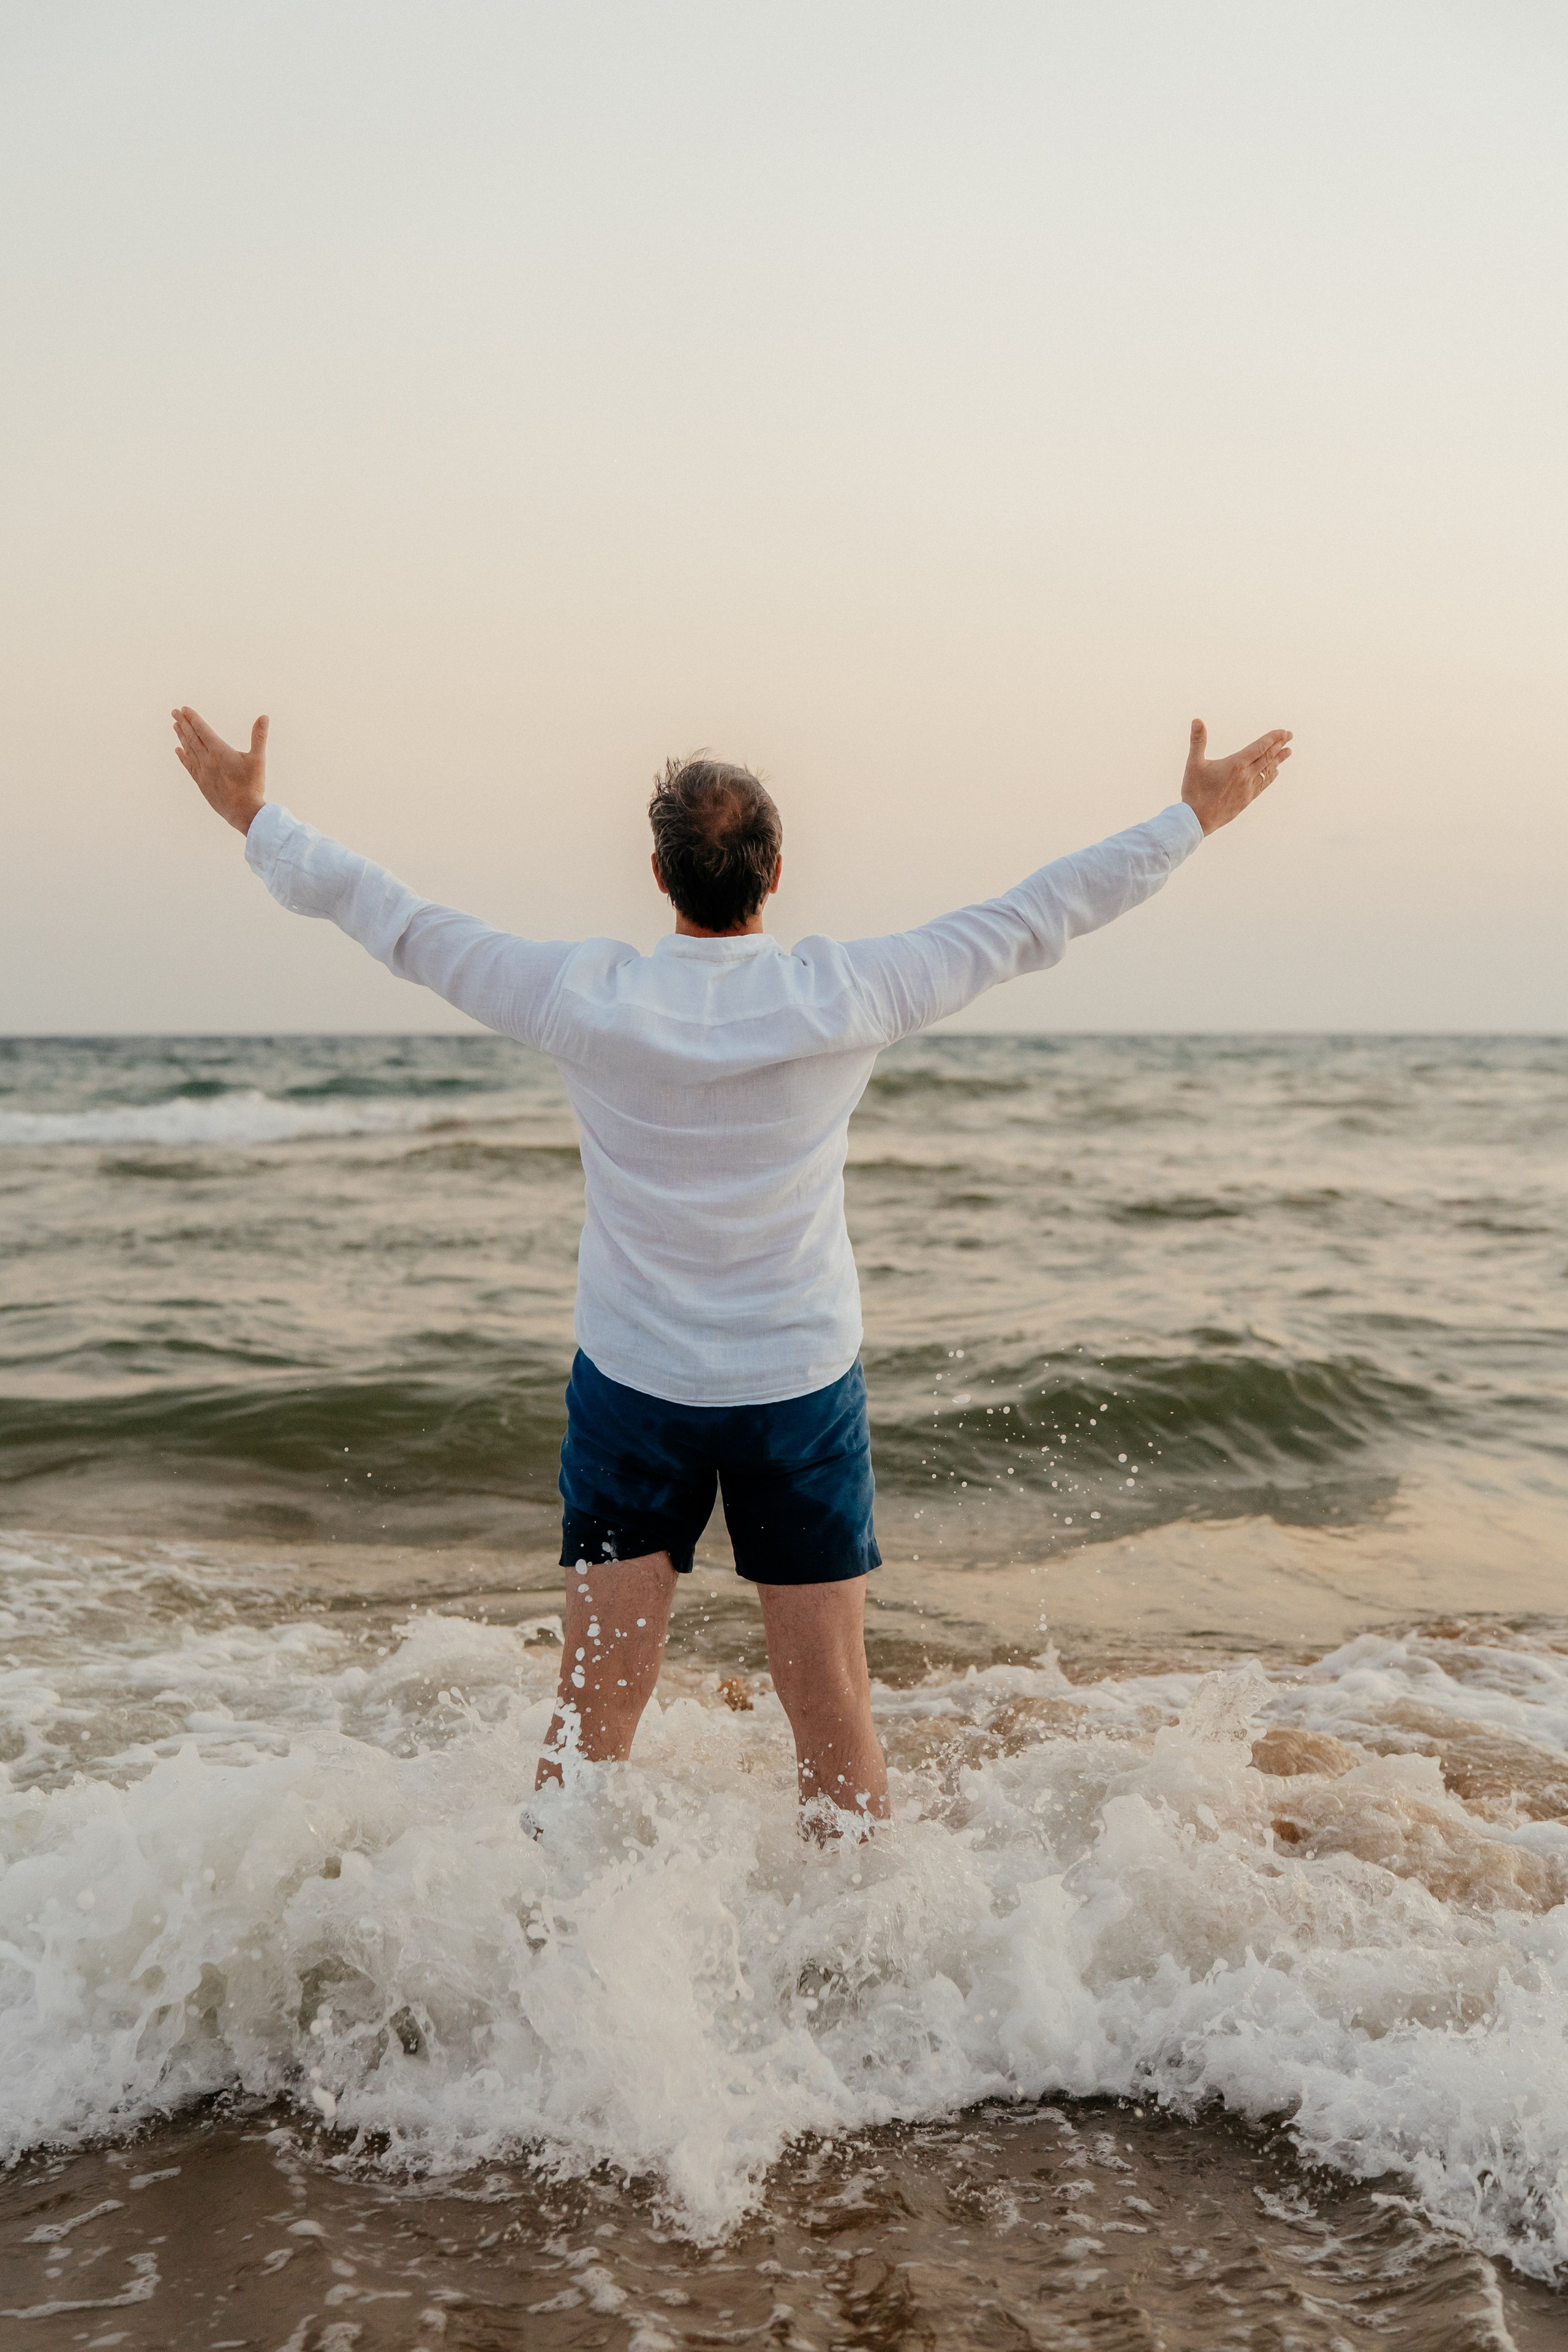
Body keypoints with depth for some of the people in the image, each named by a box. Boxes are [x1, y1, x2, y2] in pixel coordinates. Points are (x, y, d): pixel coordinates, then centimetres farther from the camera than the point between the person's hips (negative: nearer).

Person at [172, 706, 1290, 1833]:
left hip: (632, 1387, 1)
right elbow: (1034, 918, -3)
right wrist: (1193, 818, 8)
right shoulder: (846, 997, -12)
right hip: (803, 1387, 0)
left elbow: (397, 920, -1)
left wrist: (254, 816, 12)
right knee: (834, 1715, 8)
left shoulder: (587, 998, -12)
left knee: (595, 1710, 8)